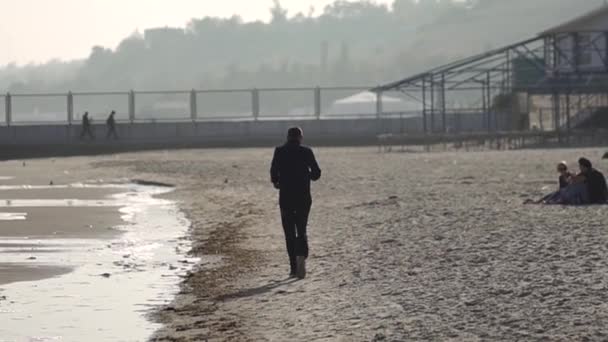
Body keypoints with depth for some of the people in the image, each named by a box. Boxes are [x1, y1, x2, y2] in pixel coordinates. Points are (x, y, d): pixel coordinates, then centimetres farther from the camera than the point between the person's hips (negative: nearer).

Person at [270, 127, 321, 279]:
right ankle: (302, 255, -21)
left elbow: (274, 171, -11)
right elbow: (316, 173, -3)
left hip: (286, 198, 0)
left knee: (289, 232, 8)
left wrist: (276, 181, 10)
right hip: (304, 198, 0)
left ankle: (294, 267, 5)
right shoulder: (306, 152, -1)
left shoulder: (279, 151, -1)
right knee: (301, 230, 8)